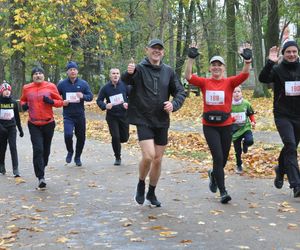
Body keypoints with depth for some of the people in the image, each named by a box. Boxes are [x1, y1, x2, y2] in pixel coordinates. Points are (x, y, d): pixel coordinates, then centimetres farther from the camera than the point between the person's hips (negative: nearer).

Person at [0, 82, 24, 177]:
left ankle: (16, 169, -13)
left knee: (13, 148, -9)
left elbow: (17, 117, 12)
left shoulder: (13, 102, 4)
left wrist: (20, 129, 14)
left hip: (12, 128, 1)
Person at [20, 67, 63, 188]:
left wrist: (51, 101, -18)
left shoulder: (51, 86, -2)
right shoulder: (26, 88, 1)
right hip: (34, 124, -1)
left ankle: (42, 168, 40)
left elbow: (60, 102, 2)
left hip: (48, 123, 1)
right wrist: (24, 105, -3)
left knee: (46, 149, 15)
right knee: (38, 149, -13)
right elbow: (22, 100, 19)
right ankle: (41, 177, -13)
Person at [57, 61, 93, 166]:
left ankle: (77, 157, 30)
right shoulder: (62, 84, 1)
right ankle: (70, 152, 9)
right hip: (68, 115, -2)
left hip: (80, 115, 2)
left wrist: (83, 96, -19)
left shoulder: (83, 83, 2)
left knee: (81, 137, 9)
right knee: (68, 135, -21)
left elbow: (90, 96, 1)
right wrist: (62, 102, -12)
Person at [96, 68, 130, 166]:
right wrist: (105, 106, -17)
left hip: (124, 115, 1)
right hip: (112, 116, -1)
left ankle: (116, 142, 40)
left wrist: (128, 104, -12)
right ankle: (117, 158, 11)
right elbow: (99, 100, 4)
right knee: (115, 137, -7)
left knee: (125, 137, 4)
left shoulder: (124, 85, -1)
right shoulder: (105, 88, -2)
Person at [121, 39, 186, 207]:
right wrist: (128, 74, -48)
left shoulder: (168, 71, 4)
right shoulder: (139, 69, -7)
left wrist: (174, 104, -13)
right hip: (143, 120, -4)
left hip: (162, 122, 4)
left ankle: (151, 194, 29)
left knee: (158, 160, 10)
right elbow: (124, 81, -25)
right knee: (148, 156, -18)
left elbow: (181, 92, 8)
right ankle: (141, 185, 12)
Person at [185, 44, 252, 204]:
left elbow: (244, 75, -15)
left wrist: (247, 61, -31)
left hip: (225, 125, 2)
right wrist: (191, 59, -22)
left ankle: (213, 174, 47)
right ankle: (223, 192, -1)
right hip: (209, 126, -1)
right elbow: (189, 77, -13)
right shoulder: (205, 83, 1)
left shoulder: (229, 82, 0)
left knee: (223, 158, 13)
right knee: (218, 157, -9)